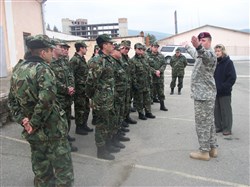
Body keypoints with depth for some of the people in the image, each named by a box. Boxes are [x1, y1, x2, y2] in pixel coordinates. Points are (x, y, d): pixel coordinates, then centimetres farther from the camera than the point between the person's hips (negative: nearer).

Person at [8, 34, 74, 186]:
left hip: (33, 133, 8)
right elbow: (46, 99, -30)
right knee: (63, 170, 6)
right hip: (52, 130, -8)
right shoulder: (43, 68, -16)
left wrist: (22, 119, -1)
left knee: (41, 170, 21)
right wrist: (35, 123, -20)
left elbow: (12, 101, 10)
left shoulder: (18, 71, 9)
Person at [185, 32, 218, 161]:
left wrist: (198, 47, -62)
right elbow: (194, 53, 42)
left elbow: (207, 55, -41)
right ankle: (212, 148, 26)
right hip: (204, 94, 11)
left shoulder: (210, 53, -15)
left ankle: (204, 151, 3)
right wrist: (187, 46, 59)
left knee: (202, 123, -5)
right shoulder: (201, 53, 17)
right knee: (209, 122, 16)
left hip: (204, 95, -11)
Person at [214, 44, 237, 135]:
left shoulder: (228, 62, -7)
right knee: (216, 110, 12)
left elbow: (232, 77, -11)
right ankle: (218, 126, 24)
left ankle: (227, 128, 13)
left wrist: (223, 87, -17)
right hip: (215, 91, 5)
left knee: (226, 110, 3)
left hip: (225, 92, -5)